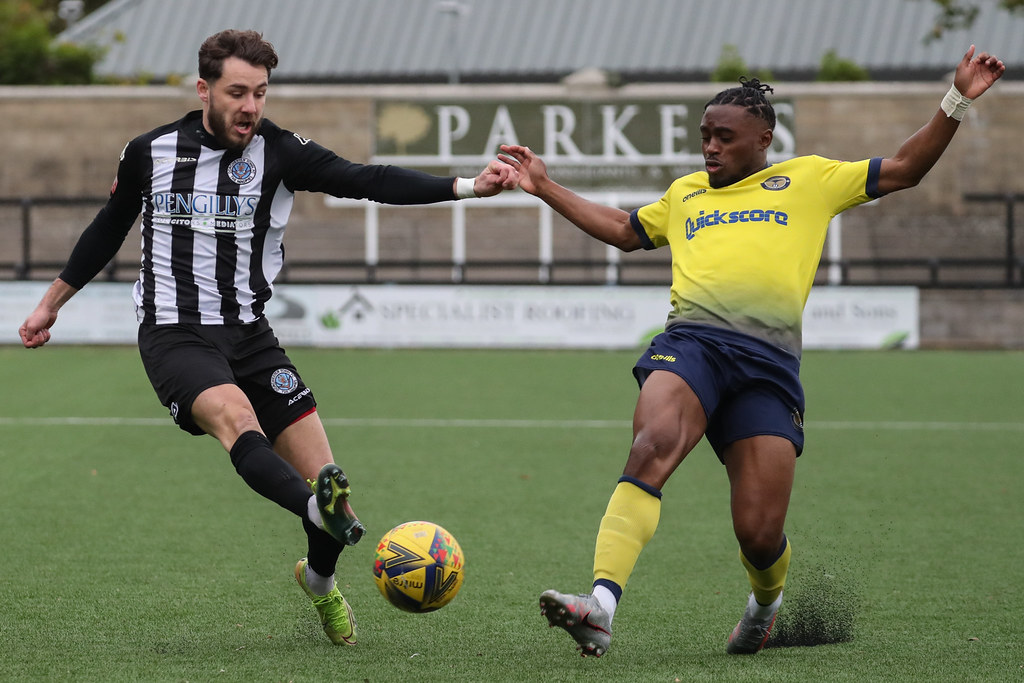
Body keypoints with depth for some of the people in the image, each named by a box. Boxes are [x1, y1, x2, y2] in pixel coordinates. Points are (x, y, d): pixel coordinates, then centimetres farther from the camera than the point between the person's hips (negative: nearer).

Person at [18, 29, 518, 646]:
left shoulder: (278, 152, -2)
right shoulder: (150, 152, 2)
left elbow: (366, 181, -14)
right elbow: (109, 229, 19)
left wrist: (468, 186, -27)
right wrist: (51, 305, 27)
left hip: (249, 334, 2)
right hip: (175, 336, -2)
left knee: (322, 477, -6)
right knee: (236, 417, -34)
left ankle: (320, 579, 26)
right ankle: (324, 512, -59)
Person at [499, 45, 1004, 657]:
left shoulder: (809, 179, 21)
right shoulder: (686, 193, 30)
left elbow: (903, 170, 22)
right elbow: (624, 231, 45)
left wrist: (957, 102, 14)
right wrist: (546, 188, 43)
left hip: (769, 362, -1)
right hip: (691, 342, 1)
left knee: (760, 536, -7)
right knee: (652, 450, -32)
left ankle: (767, 600, 31)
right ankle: (600, 607, -43)